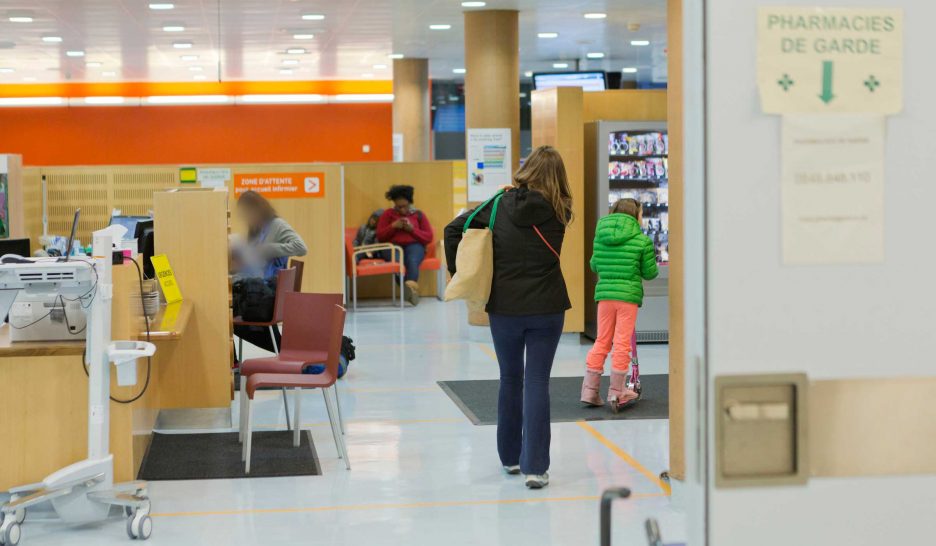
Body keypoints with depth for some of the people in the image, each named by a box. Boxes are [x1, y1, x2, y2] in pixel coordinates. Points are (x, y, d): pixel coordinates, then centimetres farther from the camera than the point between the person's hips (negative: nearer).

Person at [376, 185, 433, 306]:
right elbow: (380, 237, 11)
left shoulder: (418, 215, 15)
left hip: (414, 245, 0)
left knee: (412, 261, -38)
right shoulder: (388, 214, 16)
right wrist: (393, 226, -5)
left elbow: (429, 238, 9)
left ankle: (411, 287, -62)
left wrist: (412, 229, -6)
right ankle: (411, 291, -56)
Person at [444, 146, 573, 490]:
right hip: (546, 308, -1)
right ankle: (535, 467, -4)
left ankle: (510, 457, 27)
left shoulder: (501, 204, -3)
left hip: (504, 307, 1)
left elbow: (454, 229, -4)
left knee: (510, 381, 16)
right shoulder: (558, 212, -5)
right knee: (537, 383, 1)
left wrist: (459, 274, 3)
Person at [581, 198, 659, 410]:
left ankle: (590, 390, 12)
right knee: (622, 344, 3)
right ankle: (616, 392, 6)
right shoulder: (642, 241, -5)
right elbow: (649, 273, 0)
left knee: (601, 342, 12)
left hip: (604, 293, 4)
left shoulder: (600, 237, 5)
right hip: (628, 295, -4)